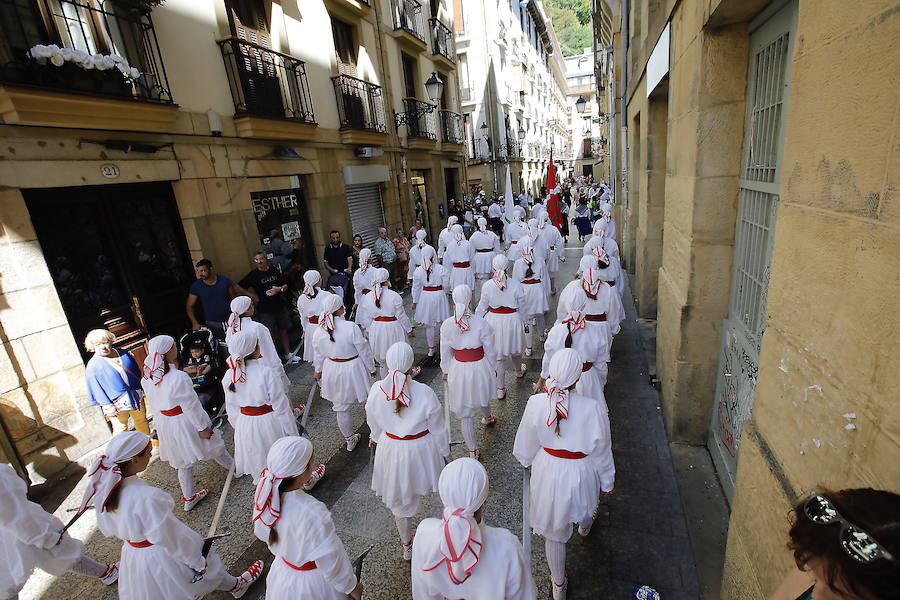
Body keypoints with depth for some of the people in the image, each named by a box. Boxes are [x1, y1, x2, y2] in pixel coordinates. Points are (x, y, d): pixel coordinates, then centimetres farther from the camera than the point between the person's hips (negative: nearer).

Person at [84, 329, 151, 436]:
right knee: (120, 428, 4)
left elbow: (136, 369, 13)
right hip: (117, 403, -5)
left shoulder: (122, 353, 3)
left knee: (142, 420, 18)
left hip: (136, 395, 5)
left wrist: (141, 387, 11)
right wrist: (107, 406, -16)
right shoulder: (93, 366, -10)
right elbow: (96, 389, -12)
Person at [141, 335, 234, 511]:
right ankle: (234, 467, 42)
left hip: (165, 423, 7)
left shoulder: (148, 378, -6)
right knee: (214, 447, 18)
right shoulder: (178, 377, -30)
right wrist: (203, 427, -12)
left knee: (183, 462, 22)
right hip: (183, 422, -7)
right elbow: (190, 405, -23)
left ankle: (188, 498, 37)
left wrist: (159, 422, 22)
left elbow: (153, 405, 7)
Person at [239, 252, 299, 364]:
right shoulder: (253, 275, -3)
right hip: (265, 310, -3)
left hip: (280, 307, 4)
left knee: (283, 331, 14)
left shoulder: (275, 270, 5)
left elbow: (285, 285, 12)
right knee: (271, 335, -2)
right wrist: (252, 296, -10)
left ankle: (287, 354, 29)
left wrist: (279, 289, -9)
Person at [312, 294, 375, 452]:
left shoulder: (318, 332, -8)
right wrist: (370, 368, 2)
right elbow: (364, 350, -14)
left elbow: (319, 355, 8)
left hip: (332, 371, 5)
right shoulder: (351, 327, -23)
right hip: (352, 370, -4)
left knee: (342, 409, 18)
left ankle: (349, 439, 36)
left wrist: (318, 370, 26)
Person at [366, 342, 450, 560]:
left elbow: (374, 423, -1)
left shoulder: (376, 390, -21)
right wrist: (446, 453, 4)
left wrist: (375, 437, 21)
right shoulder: (425, 393, -27)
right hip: (422, 450, -2)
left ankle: (406, 546, 44)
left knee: (399, 499, 23)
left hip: (391, 450, 2)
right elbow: (438, 429, -13)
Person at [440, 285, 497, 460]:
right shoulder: (481, 323, -17)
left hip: (458, 368, -1)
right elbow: (490, 352, -8)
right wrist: (491, 368, 10)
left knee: (465, 413, 12)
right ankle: (487, 418, 65)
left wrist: (446, 371, 14)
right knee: (482, 396, 33)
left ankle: (473, 451, 26)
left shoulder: (447, 324, -14)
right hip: (479, 367, 1)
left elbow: (445, 353, -2)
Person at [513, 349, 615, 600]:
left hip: (548, 470, 0)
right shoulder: (592, 408, -29)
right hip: (582, 472, 0)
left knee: (554, 530, 22)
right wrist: (608, 481, 5)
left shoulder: (536, 403, -25)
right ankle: (584, 525, 73)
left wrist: (527, 460, 16)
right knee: (585, 502, 38)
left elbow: (527, 440, -6)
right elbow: (601, 450, -13)